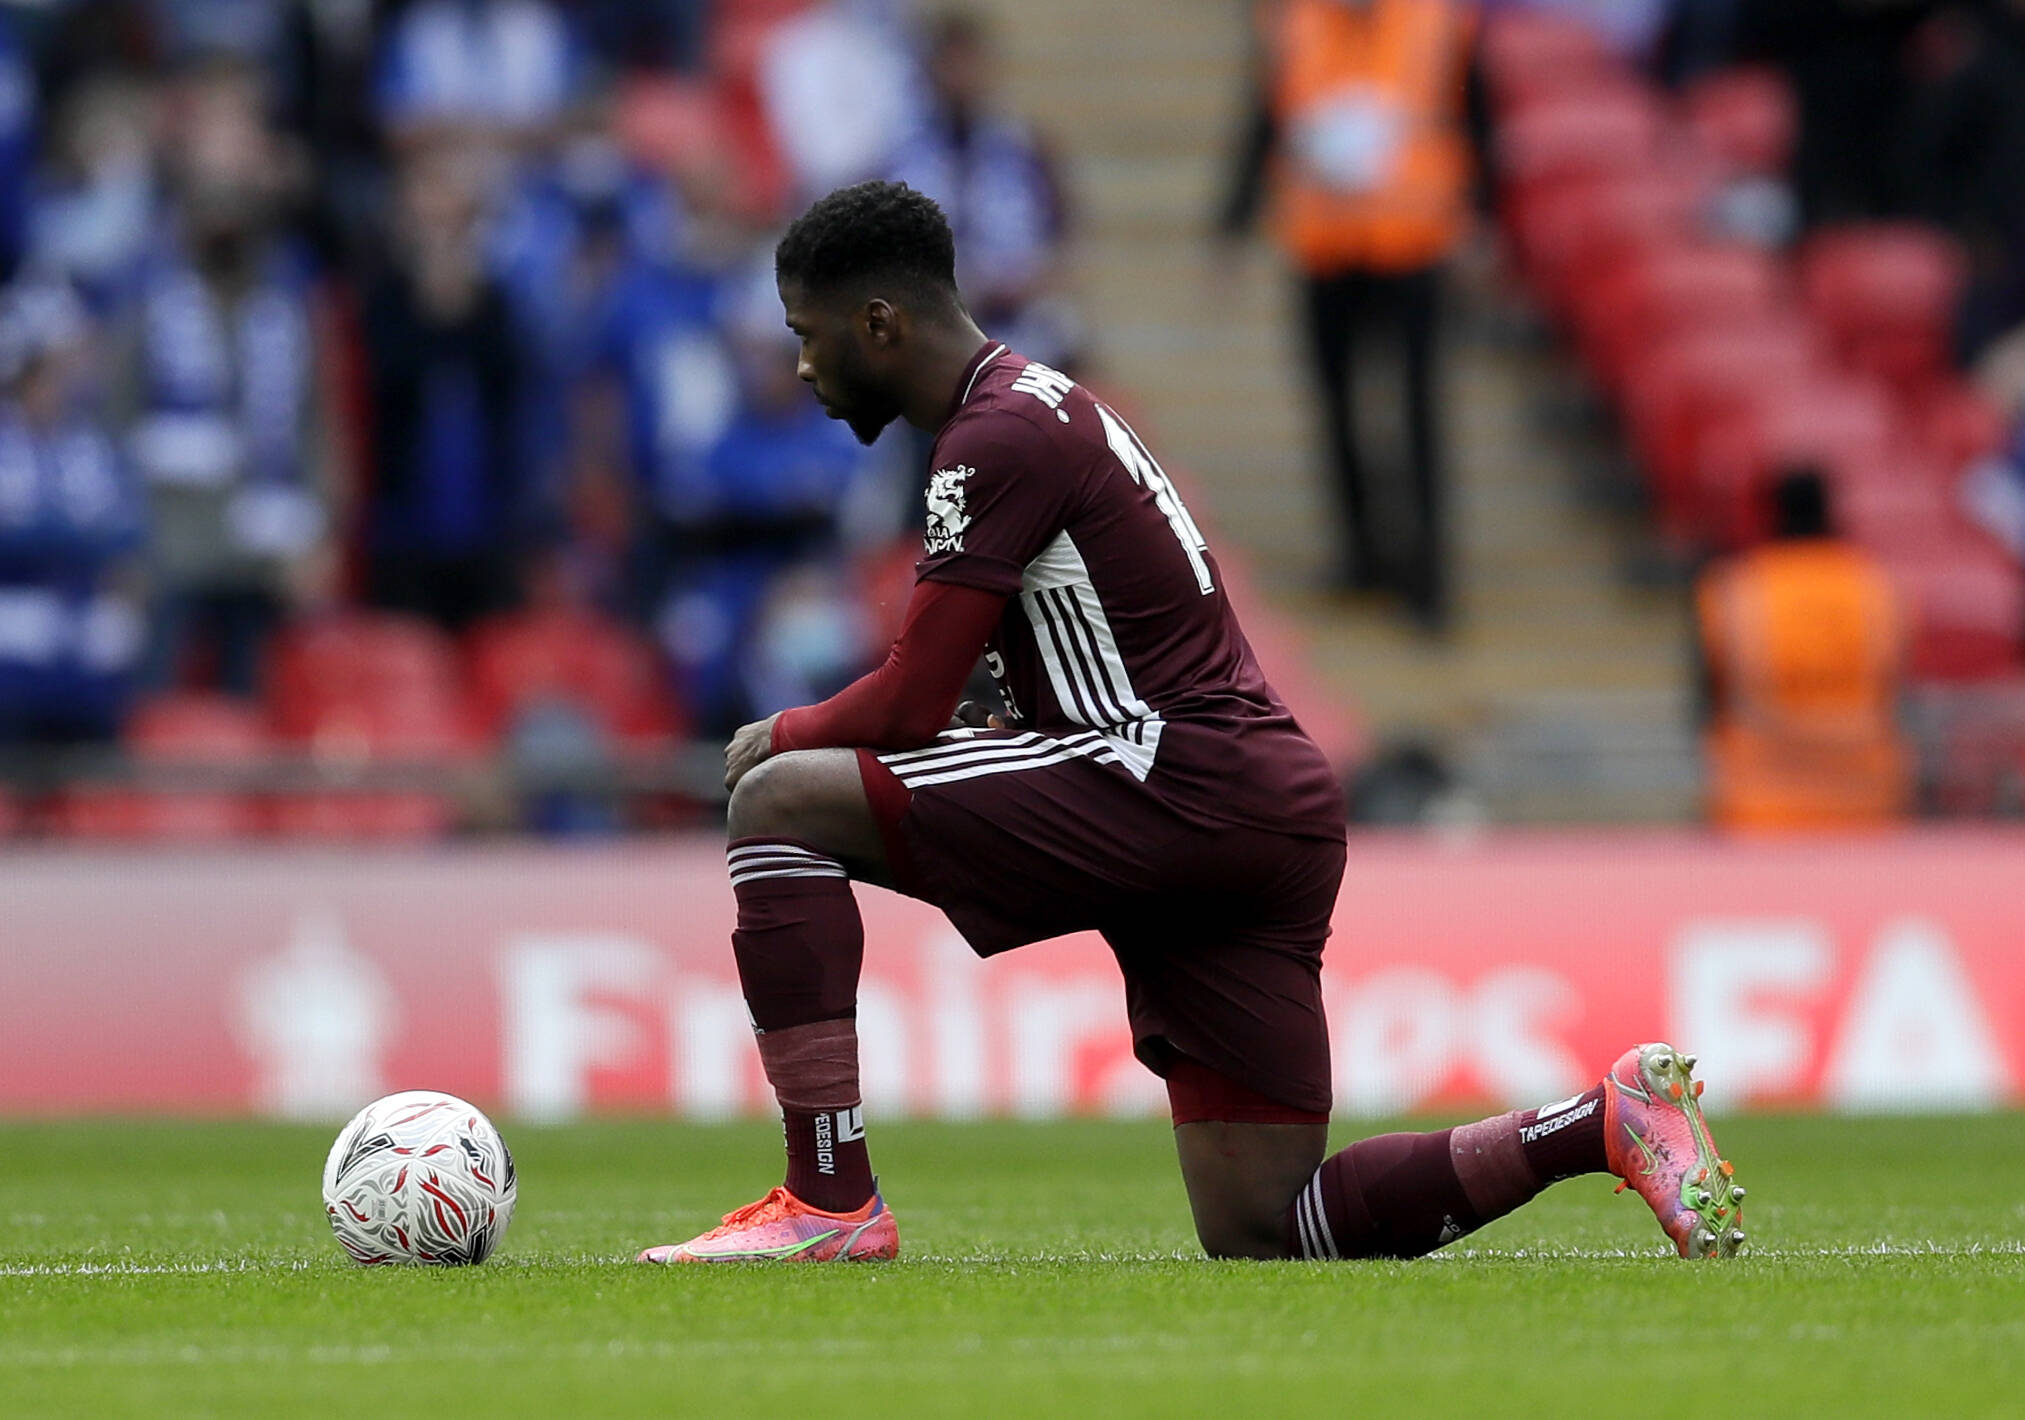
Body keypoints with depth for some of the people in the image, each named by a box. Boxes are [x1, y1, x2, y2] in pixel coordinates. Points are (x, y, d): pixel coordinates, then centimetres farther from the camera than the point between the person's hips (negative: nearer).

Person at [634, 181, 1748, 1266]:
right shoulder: (1046, 406, 23)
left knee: (777, 800, -9)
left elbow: (911, 704, -12)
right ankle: (1610, 1119, 3)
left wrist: (782, 735, 8)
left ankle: (830, 1202, -13)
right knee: (1258, 1236, 8)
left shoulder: (999, 435, -9)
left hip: (1182, 790, -10)